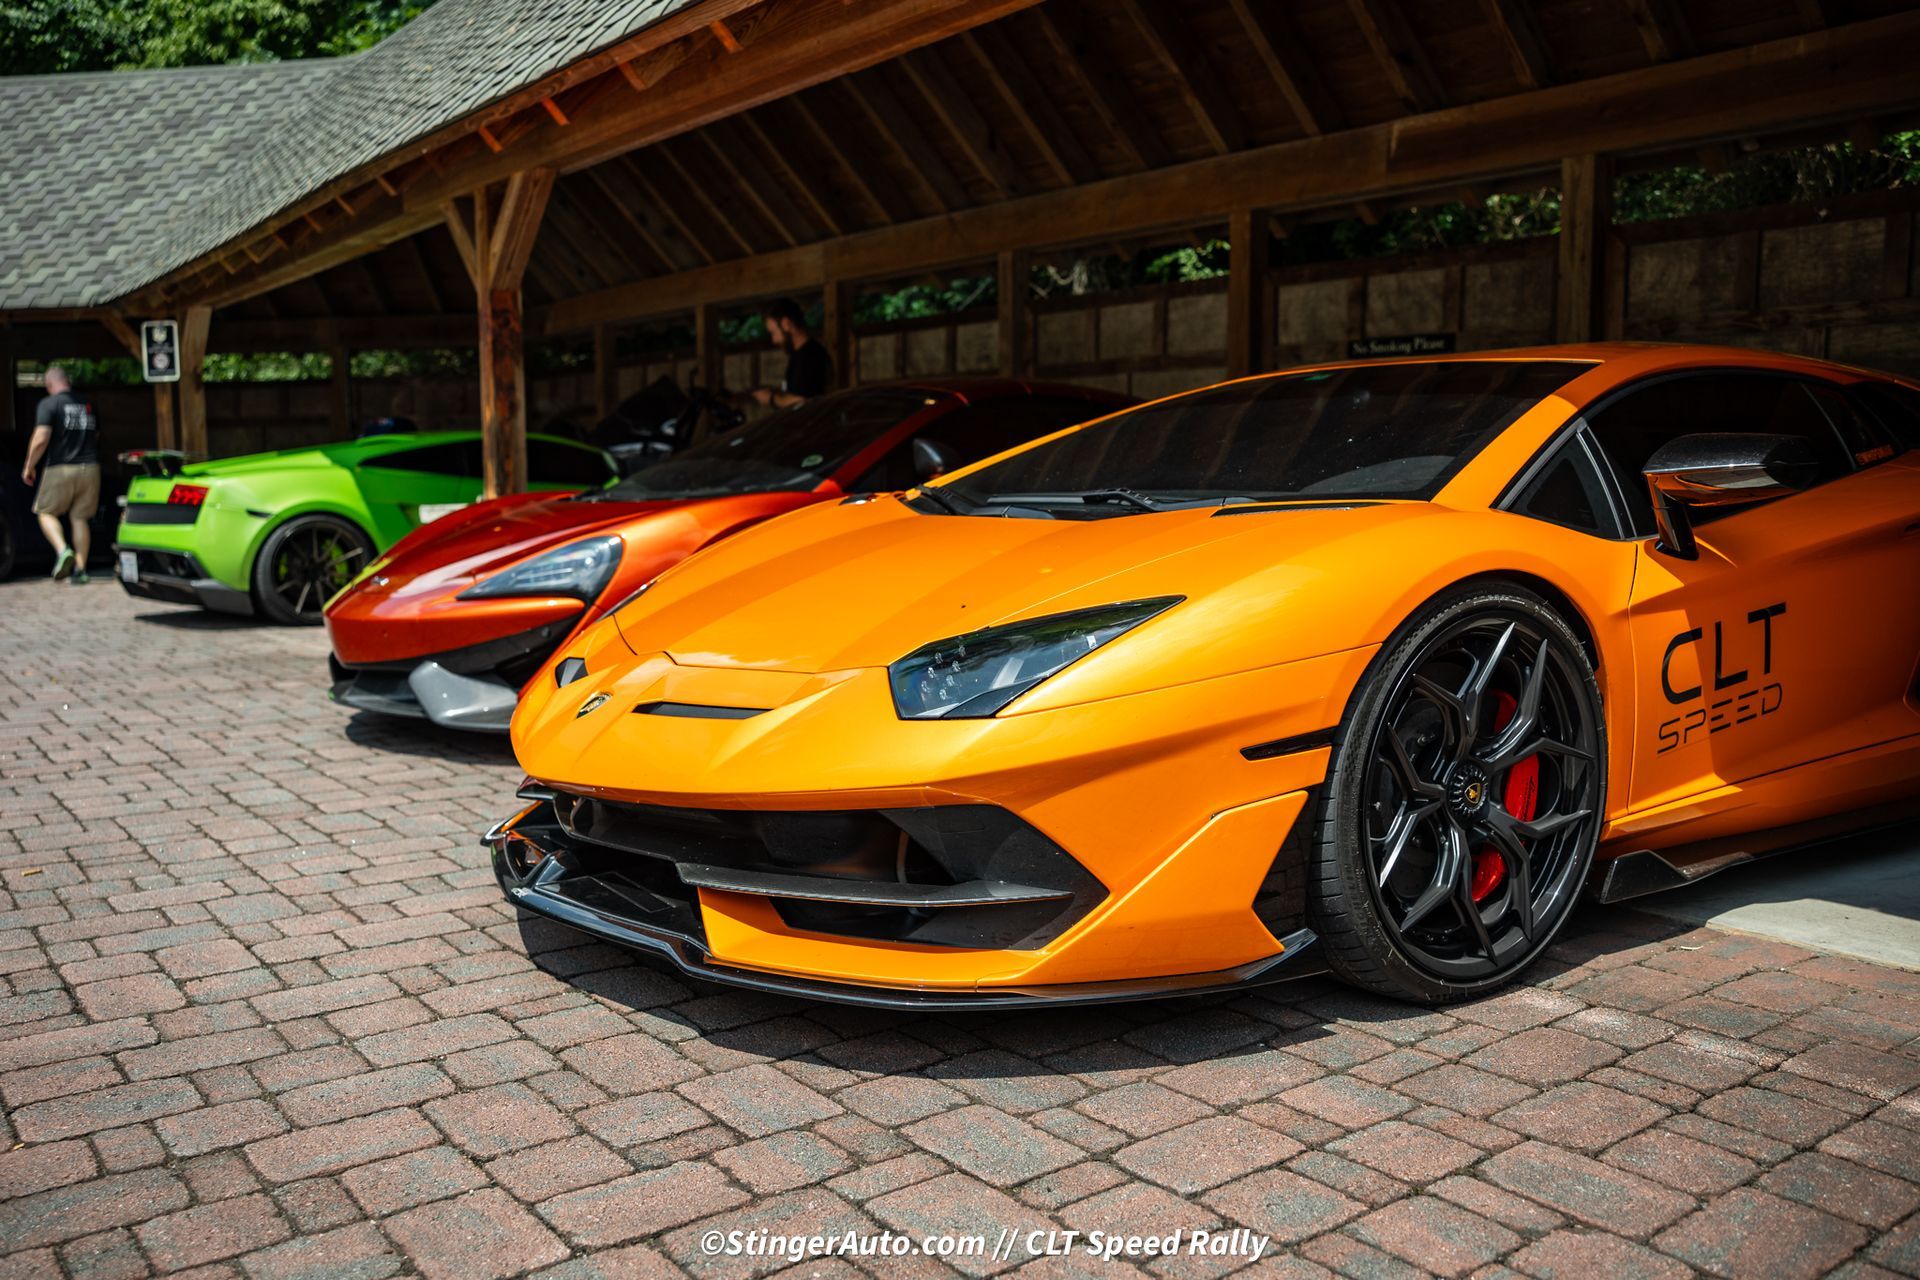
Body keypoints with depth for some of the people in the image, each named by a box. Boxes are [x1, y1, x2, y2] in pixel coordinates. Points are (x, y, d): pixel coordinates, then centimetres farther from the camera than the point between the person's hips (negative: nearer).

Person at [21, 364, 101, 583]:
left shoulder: (48, 404, -6)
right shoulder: (87, 406, 12)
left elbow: (40, 439, -13)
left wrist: (29, 467, -2)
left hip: (61, 469, -5)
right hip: (90, 468, 5)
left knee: (46, 512, 10)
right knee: (79, 518, 9)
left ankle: (62, 550, -14)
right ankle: (80, 568, 4)